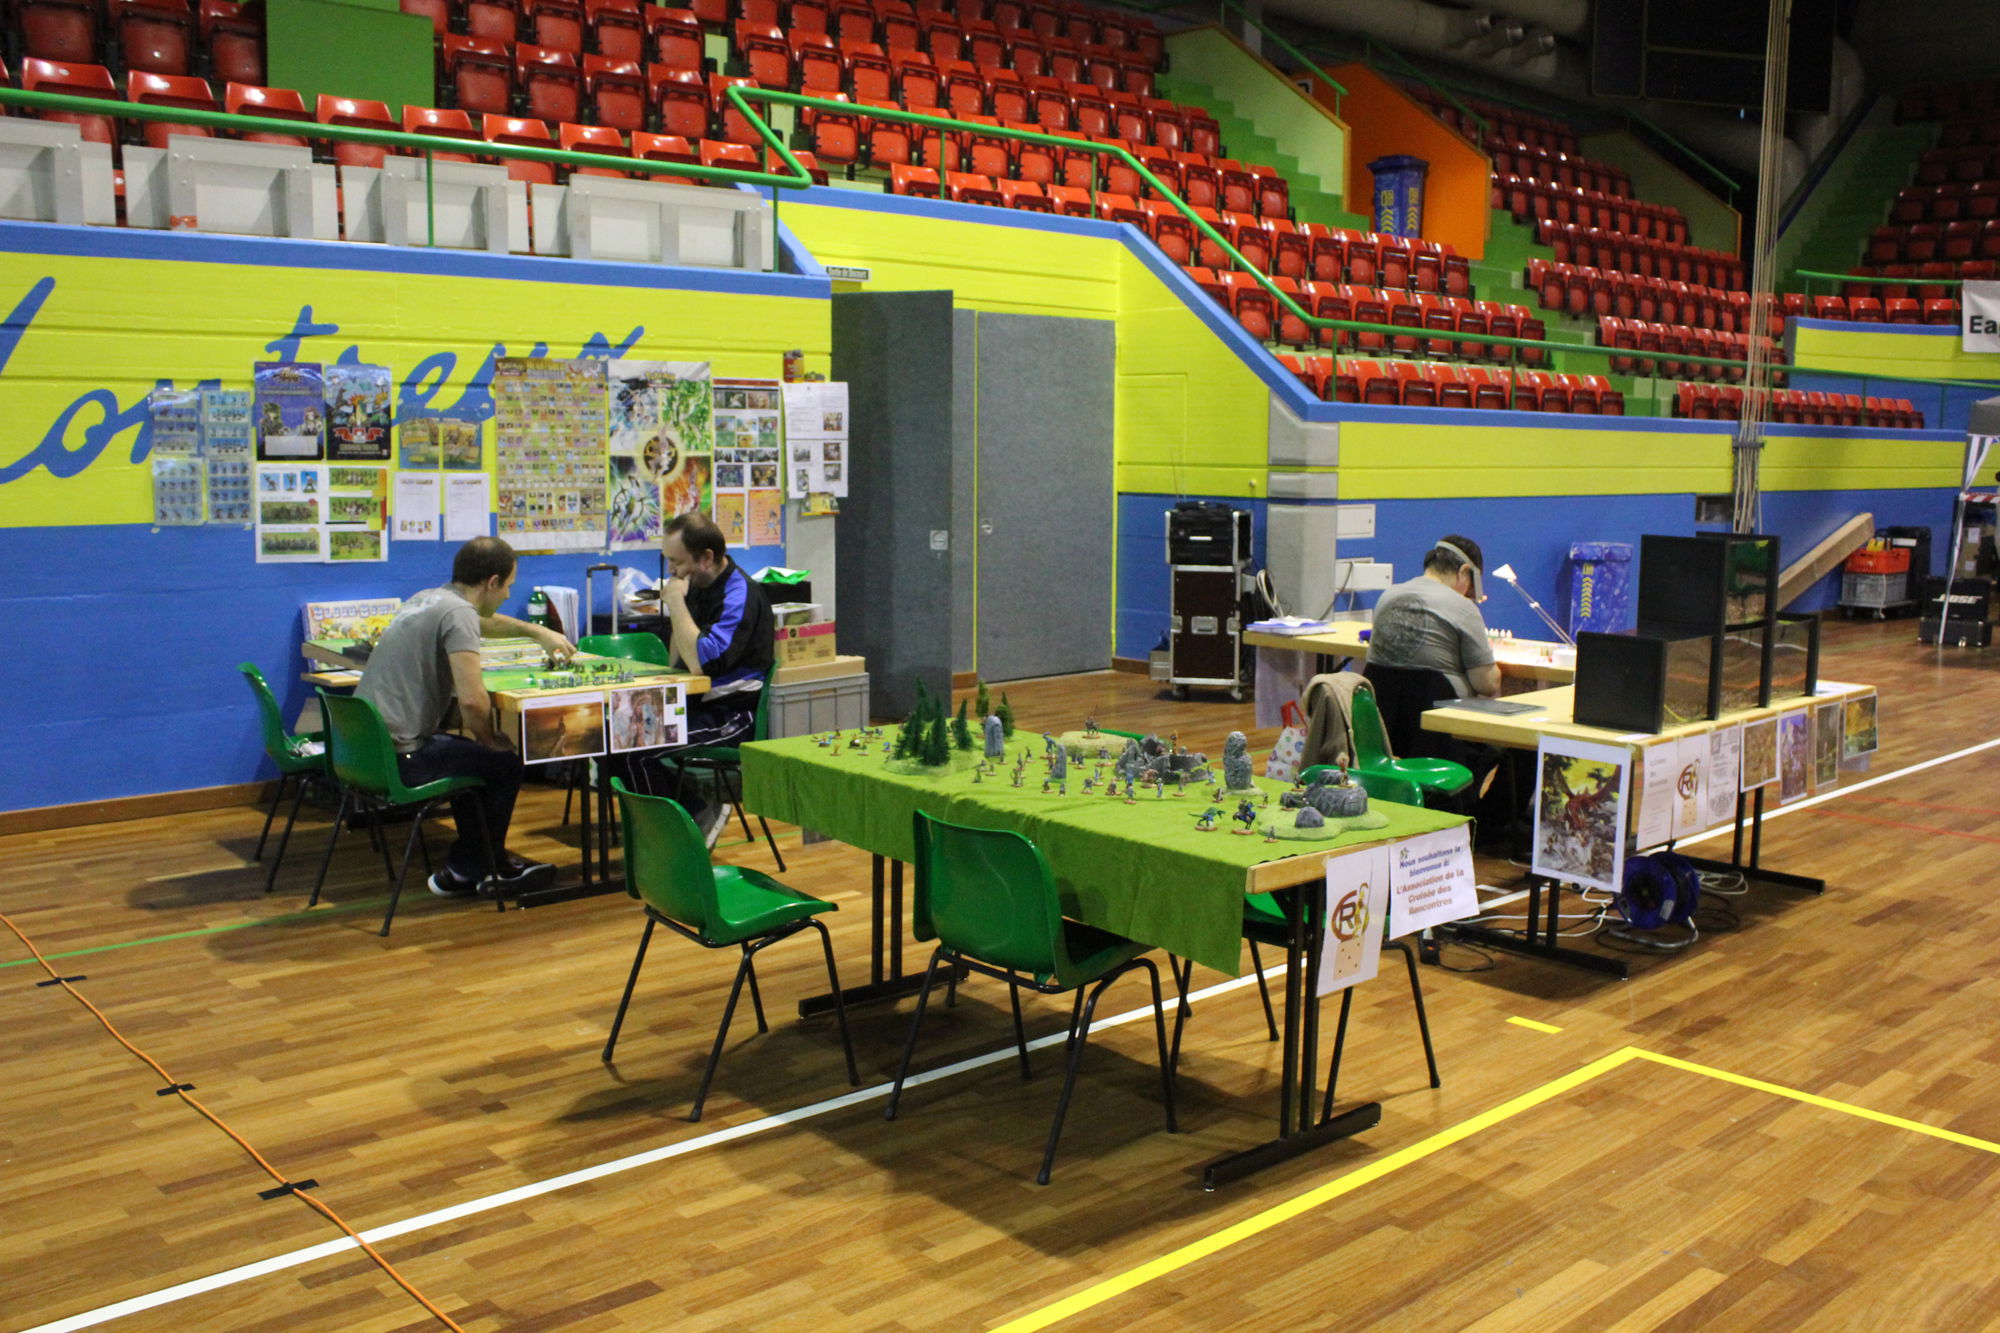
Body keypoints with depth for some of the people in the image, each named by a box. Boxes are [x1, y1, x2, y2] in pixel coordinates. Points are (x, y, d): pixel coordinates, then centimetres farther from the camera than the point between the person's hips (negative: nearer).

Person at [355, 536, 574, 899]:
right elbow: (472, 699, -27)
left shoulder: (429, 598, 13)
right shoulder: (458, 612, -17)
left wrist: (537, 631, 43)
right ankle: (465, 871, 19)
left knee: (473, 754, 28)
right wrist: (492, 741, -8)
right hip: (397, 756, -10)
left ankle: (470, 866, 34)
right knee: (504, 764, 4)